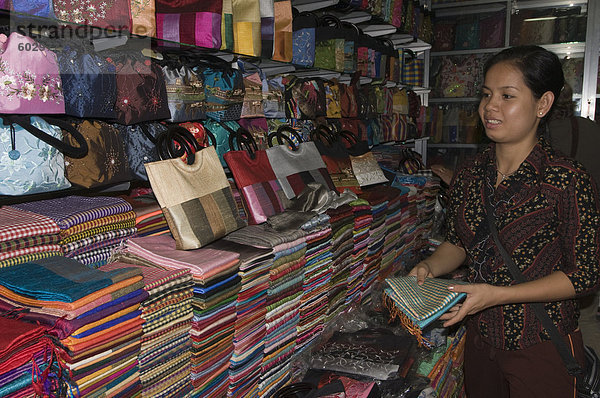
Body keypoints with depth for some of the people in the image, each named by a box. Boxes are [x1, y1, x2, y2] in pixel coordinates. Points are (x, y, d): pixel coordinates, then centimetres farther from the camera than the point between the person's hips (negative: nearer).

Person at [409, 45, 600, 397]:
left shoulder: (569, 181, -20)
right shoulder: (468, 174, -3)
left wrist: (497, 294, -23)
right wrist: (429, 269, -10)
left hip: (542, 349, -5)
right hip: (481, 338, 5)